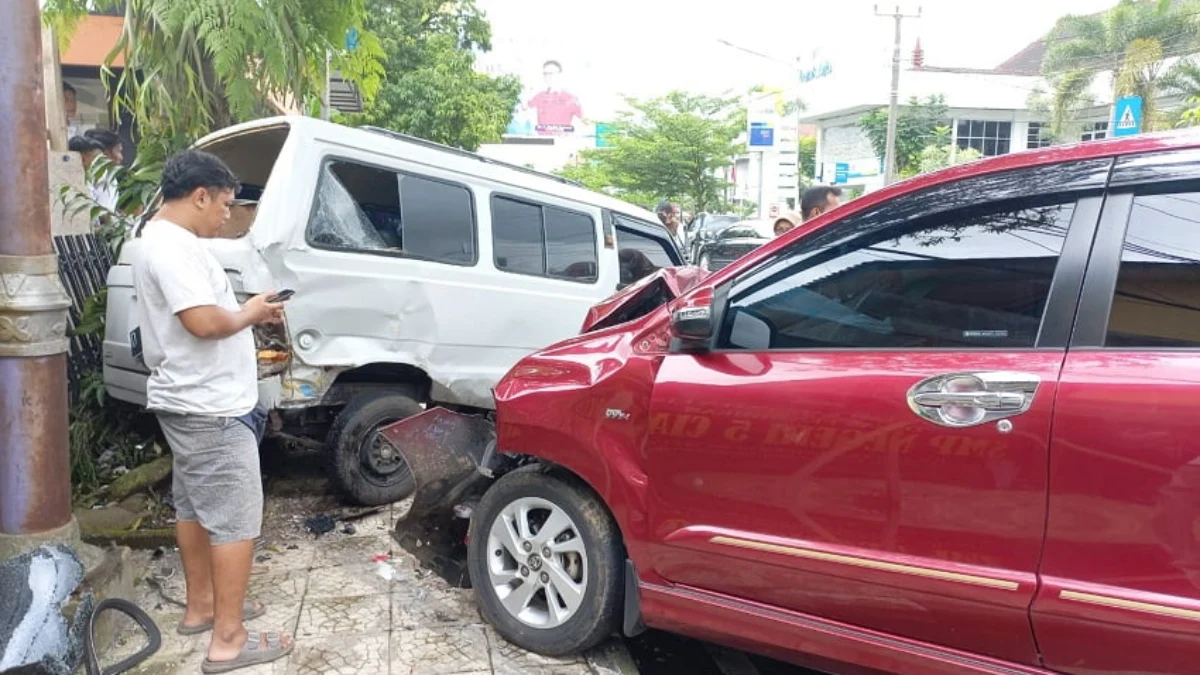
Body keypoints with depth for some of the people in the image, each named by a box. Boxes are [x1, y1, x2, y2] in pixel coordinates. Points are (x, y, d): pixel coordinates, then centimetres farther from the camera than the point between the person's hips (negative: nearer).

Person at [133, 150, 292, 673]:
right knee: (236, 519, -4)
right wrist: (251, 313, -12)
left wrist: (247, 312, 5)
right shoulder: (173, 246, -21)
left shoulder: (163, 241, 14)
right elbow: (204, 322, -29)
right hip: (210, 409, -11)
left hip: (189, 402, 11)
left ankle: (201, 606, 34)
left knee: (195, 506, 19)